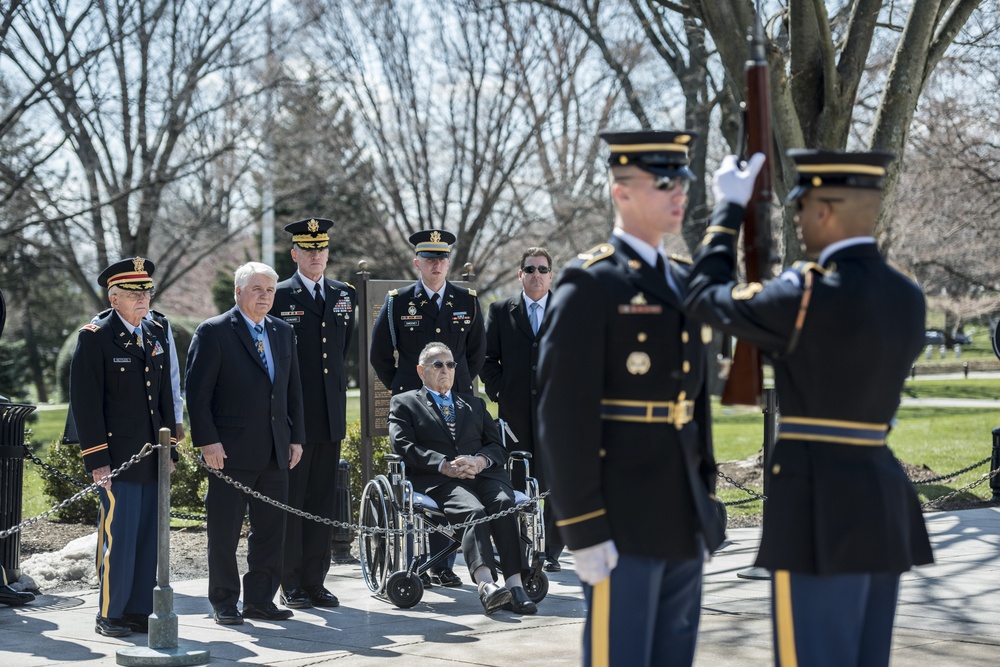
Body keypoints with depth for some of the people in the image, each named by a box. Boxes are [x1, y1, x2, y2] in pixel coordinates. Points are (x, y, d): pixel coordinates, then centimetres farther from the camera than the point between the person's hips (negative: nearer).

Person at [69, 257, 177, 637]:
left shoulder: (155, 335, 14)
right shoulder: (95, 338, -6)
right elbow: (85, 402, -9)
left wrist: (169, 449, 14)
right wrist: (97, 459, -14)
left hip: (152, 457, 6)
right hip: (118, 457, -6)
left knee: (149, 538, 8)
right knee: (118, 537, -5)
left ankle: (140, 610, 16)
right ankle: (110, 615, 5)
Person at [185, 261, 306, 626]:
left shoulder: (283, 332, 14)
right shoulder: (213, 332, -5)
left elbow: (293, 389, 17)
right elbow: (197, 392, -9)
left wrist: (297, 437, 10)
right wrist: (208, 441, -15)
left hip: (275, 452, 6)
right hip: (231, 451, -6)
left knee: (270, 530, 9)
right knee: (224, 531, 2)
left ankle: (260, 599, 18)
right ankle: (224, 603, 11)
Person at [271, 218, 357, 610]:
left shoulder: (344, 296, 12)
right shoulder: (278, 297, -2)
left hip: (331, 415, 4)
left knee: (323, 500, 6)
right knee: (291, 500, -1)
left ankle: (315, 580, 12)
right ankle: (290, 585, 4)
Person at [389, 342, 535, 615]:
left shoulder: (474, 403, 32)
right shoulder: (404, 403, 20)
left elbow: (498, 446, 20)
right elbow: (404, 446, 2)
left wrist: (481, 460, -5)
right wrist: (444, 466, -13)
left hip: (483, 473, 4)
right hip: (439, 481, -3)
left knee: (504, 504, -31)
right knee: (473, 511, -35)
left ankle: (515, 585, -43)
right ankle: (486, 584, -56)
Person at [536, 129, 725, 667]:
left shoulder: (682, 284, 15)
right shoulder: (587, 285, -11)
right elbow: (563, 416, -16)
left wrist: (706, 504, 17)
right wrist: (583, 530, -19)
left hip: (681, 522, 8)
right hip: (620, 521, -8)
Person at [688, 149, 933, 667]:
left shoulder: (810, 295, -16)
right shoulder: (907, 297, 8)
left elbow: (706, 297, -1)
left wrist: (729, 209, 11)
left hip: (821, 510, -8)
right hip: (881, 496, 8)